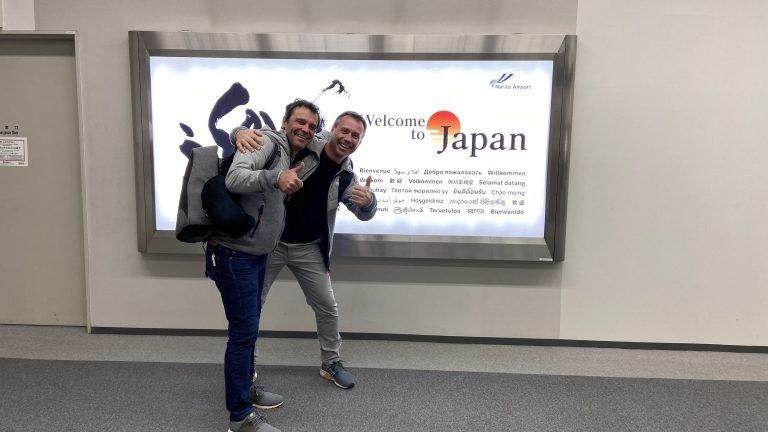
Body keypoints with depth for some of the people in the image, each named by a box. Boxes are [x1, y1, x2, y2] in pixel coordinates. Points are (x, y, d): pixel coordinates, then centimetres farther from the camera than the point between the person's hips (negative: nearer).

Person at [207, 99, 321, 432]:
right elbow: (234, 178, -33)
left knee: (249, 326, 21)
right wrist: (275, 178, -46)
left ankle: (245, 388, 39)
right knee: (243, 331, -4)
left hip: (256, 254, 10)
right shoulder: (267, 143, -14)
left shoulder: (293, 160, 14)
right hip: (234, 254, -9)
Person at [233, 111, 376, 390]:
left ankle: (331, 364, 29)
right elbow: (260, 136, -12)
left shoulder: (346, 178, -1)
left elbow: (364, 214, -6)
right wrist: (241, 132, -38)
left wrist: (368, 201, -32)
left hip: (308, 249, 3)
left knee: (327, 307, 8)